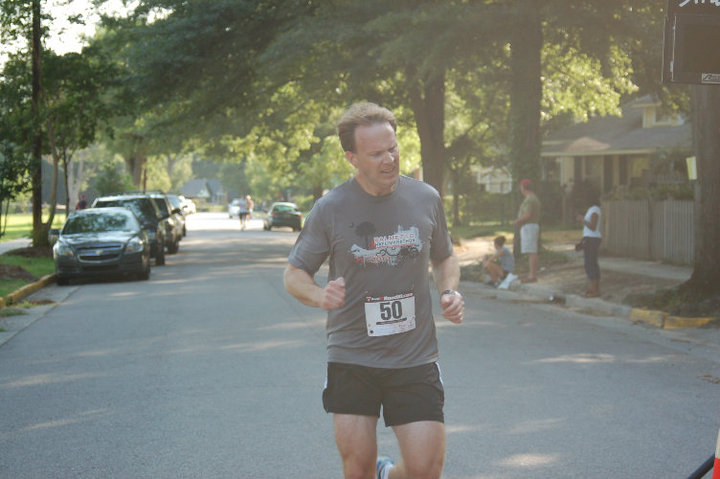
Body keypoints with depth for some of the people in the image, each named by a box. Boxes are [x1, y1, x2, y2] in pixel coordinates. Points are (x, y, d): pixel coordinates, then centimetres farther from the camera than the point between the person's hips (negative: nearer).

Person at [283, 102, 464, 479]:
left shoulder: (425, 199, 2)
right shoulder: (330, 209, -5)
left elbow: (444, 258, 18)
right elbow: (294, 273, 3)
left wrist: (449, 291, -2)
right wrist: (319, 296, -19)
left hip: (415, 359, 1)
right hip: (351, 359, -1)